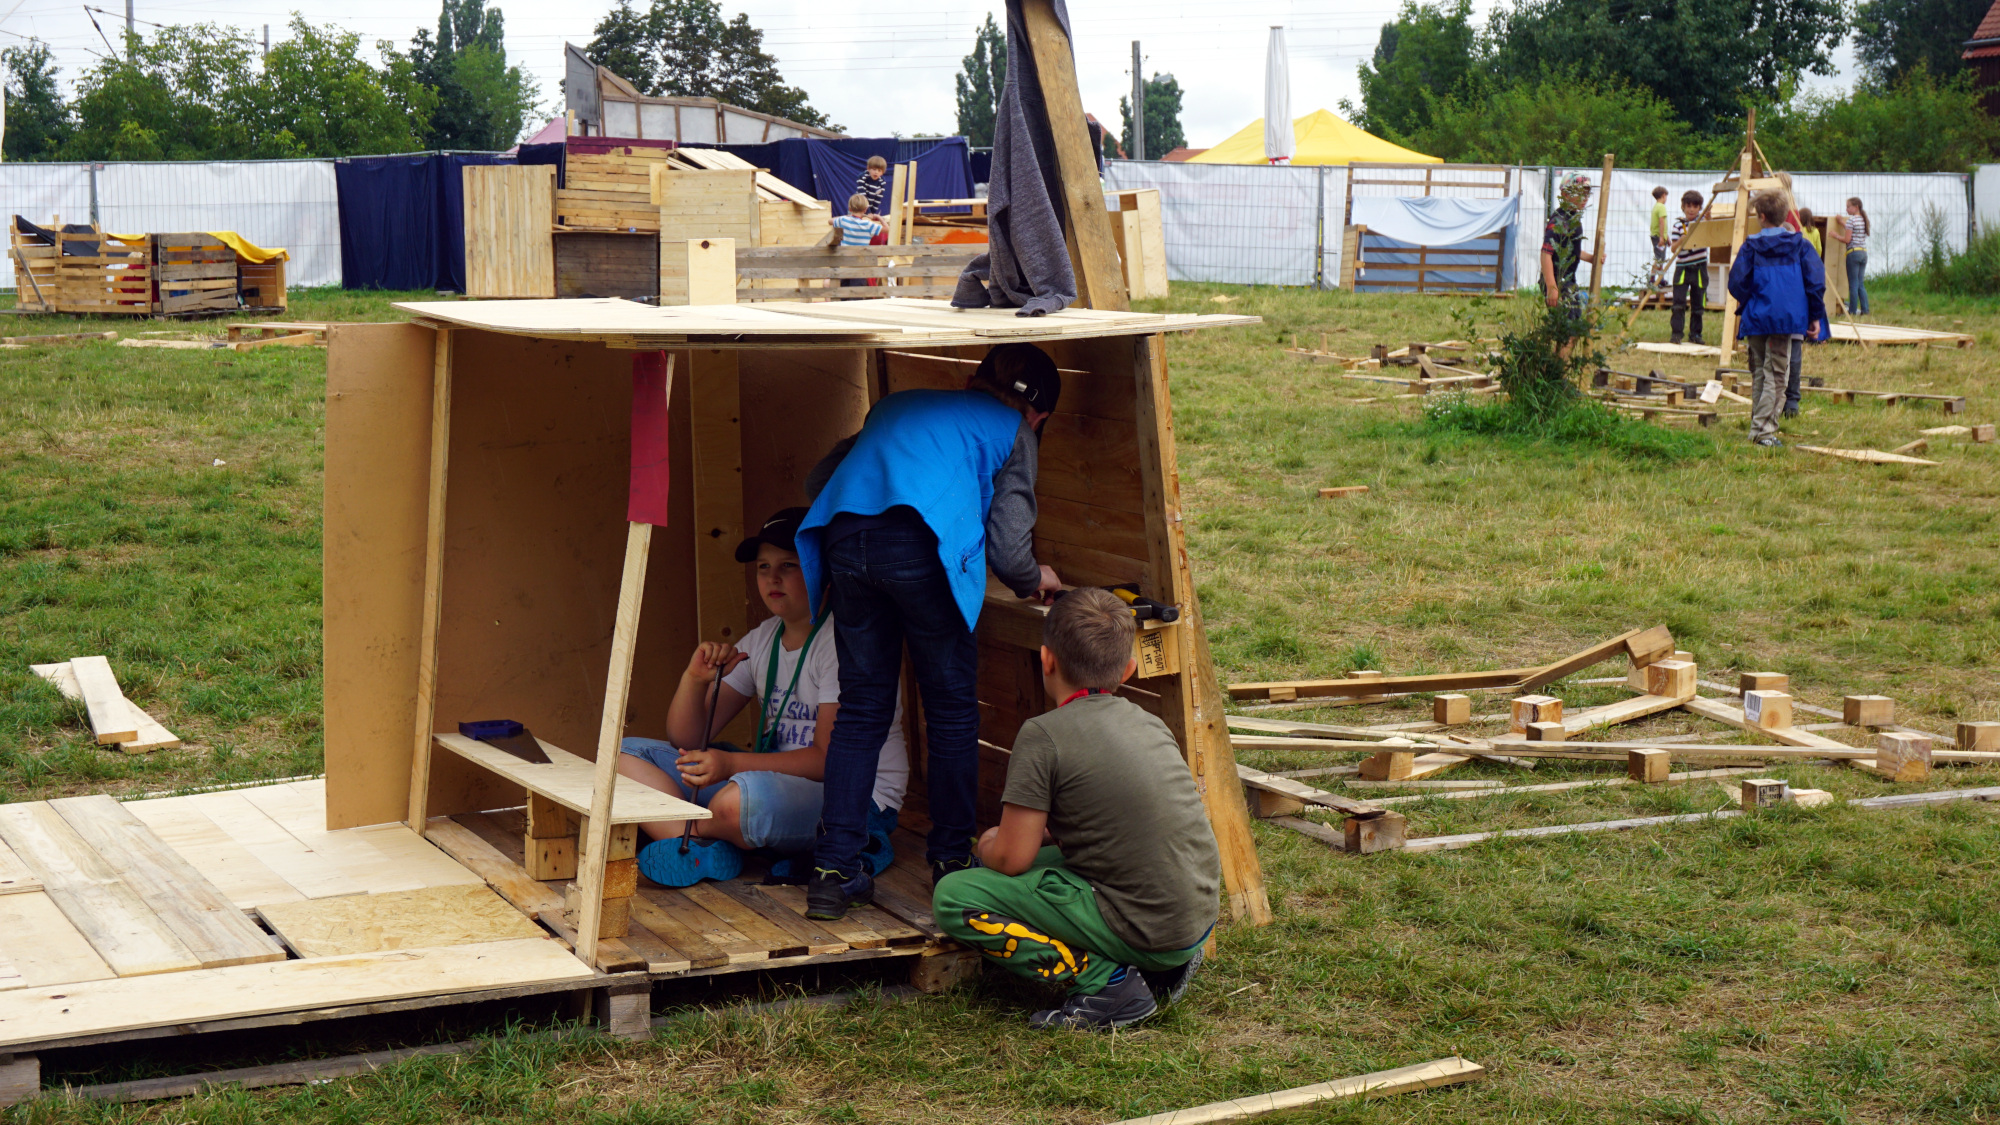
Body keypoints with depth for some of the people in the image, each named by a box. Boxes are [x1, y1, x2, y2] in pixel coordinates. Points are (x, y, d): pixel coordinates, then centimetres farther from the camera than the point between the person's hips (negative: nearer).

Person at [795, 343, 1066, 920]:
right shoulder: (1013, 430, 20)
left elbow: (819, 480, 30)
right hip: (921, 548, -5)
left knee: (861, 709, 13)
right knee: (951, 707, 13)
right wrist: (1036, 581, 32)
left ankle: (832, 872, 10)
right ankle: (952, 859, 20)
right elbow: (1008, 550, 11)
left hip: (845, 538, 5)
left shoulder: (898, 404, 34)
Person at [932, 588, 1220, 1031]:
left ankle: (1104, 980, -9)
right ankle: (1165, 965, 12)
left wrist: (990, 844, 13)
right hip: (1201, 917, 8)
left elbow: (1011, 858, -9)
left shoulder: (1044, 735, -11)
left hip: (1144, 931, -8)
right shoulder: (1149, 722, 11)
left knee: (953, 898, -3)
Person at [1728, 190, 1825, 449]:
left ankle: (1759, 427, 18)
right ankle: (1764, 430, -7)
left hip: (1756, 319, 1)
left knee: (1758, 373, 13)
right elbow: (1816, 281, -4)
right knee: (1775, 374, 0)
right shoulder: (1799, 245, 2)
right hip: (1787, 318, -1)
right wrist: (1816, 316, 5)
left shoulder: (1751, 246, 0)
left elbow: (1736, 283, -3)